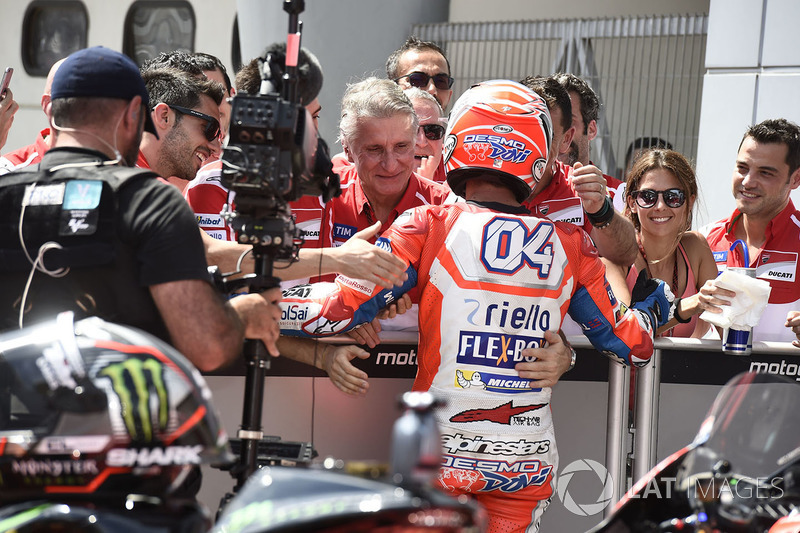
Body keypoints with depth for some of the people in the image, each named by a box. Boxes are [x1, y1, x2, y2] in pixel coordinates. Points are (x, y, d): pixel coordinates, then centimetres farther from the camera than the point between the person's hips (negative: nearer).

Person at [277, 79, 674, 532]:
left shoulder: (428, 227, -7)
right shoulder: (571, 245, 2)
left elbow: (340, 309, -11)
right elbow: (633, 343, 9)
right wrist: (655, 298, 30)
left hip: (442, 455, -2)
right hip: (529, 462, 3)